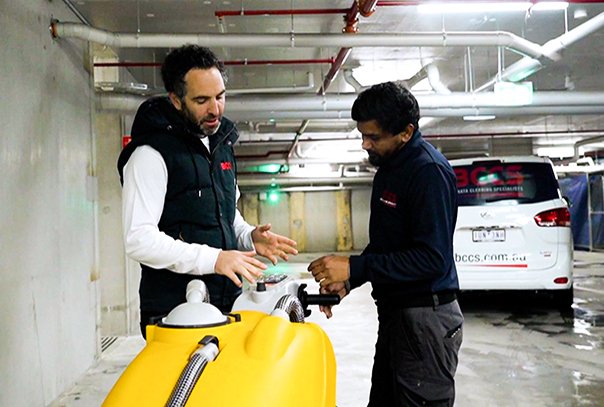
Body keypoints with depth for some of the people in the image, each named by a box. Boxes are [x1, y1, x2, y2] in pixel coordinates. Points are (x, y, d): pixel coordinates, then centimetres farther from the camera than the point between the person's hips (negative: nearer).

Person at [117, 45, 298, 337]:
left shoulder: (221, 146, 14)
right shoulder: (150, 154, -12)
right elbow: (139, 240, -19)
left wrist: (249, 237, 4)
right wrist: (213, 259, -26)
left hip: (228, 304, 7)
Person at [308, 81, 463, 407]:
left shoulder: (430, 171, -18)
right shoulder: (389, 167, 11)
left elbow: (433, 258, -25)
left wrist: (354, 268, -24)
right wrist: (345, 280, 5)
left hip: (425, 318, -10)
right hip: (395, 312, 10)